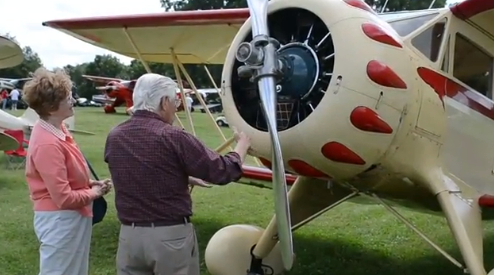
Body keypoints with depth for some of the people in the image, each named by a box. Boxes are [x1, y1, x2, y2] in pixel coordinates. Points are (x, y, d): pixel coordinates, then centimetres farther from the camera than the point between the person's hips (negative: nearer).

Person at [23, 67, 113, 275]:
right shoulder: (47, 144, -26)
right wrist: (93, 193, -9)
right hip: (59, 220, -10)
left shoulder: (57, 130, 3)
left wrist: (90, 184, 2)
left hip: (73, 218, 10)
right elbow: (63, 198, -24)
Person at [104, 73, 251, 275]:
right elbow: (222, 171, -11)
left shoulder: (114, 137, 2)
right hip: (172, 235, -5)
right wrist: (242, 145, 7)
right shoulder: (173, 137, -17)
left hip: (129, 234, 5)